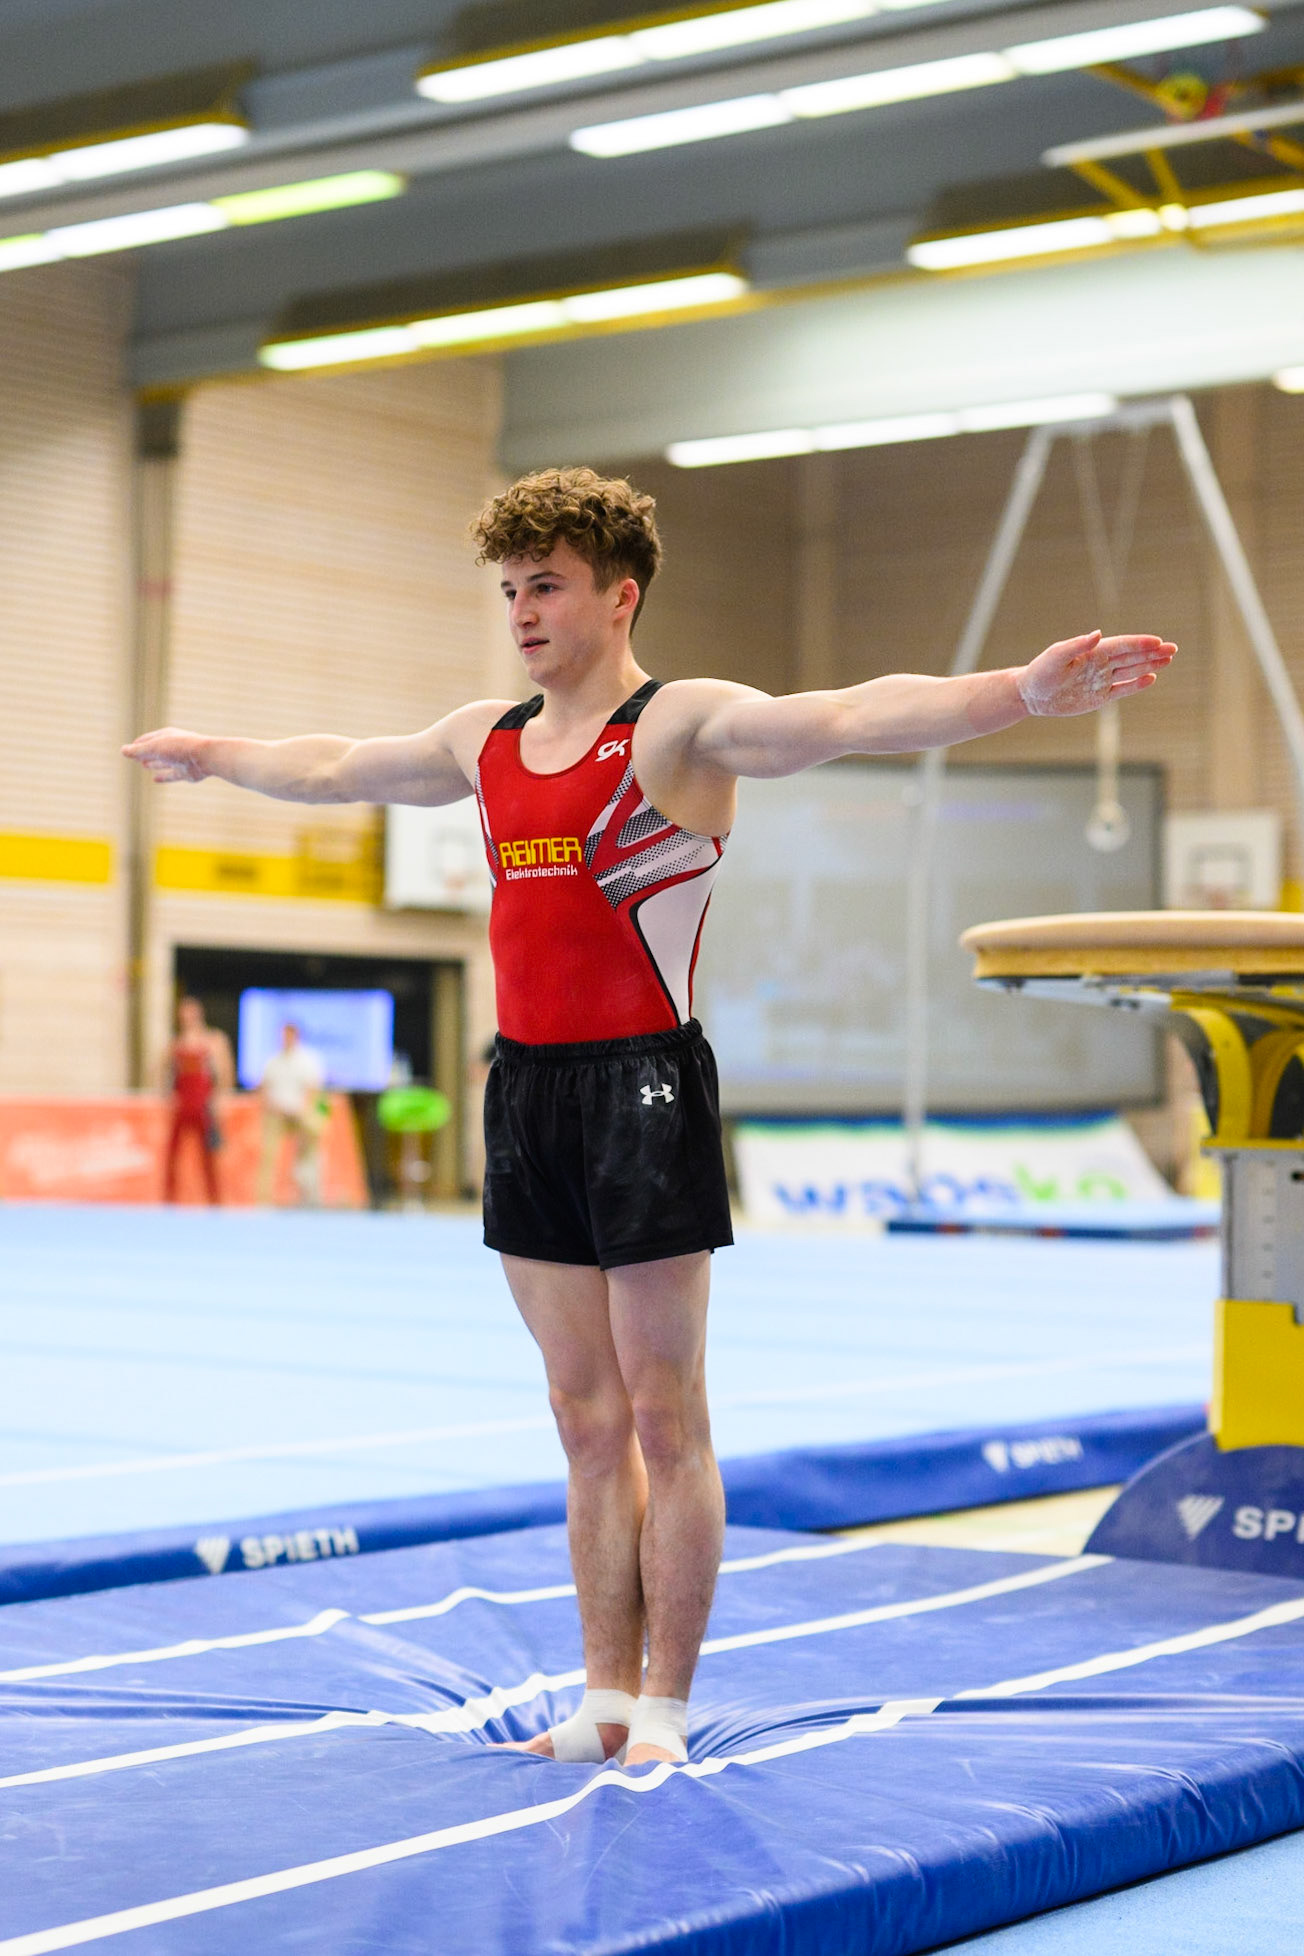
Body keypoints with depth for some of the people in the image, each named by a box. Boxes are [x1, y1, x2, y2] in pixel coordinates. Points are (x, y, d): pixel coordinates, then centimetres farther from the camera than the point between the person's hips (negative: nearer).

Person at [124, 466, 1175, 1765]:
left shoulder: (686, 725, -7)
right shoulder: (485, 741, 14)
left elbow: (859, 717, -23)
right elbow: (330, 768, 31)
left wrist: (1025, 689, -38)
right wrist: (208, 755, 44)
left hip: (642, 1085, -7)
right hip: (525, 1086, 7)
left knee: (664, 1420, 1)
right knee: (585, 1418, 12)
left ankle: (666, 1709, 9)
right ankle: (607, 1694, 20)